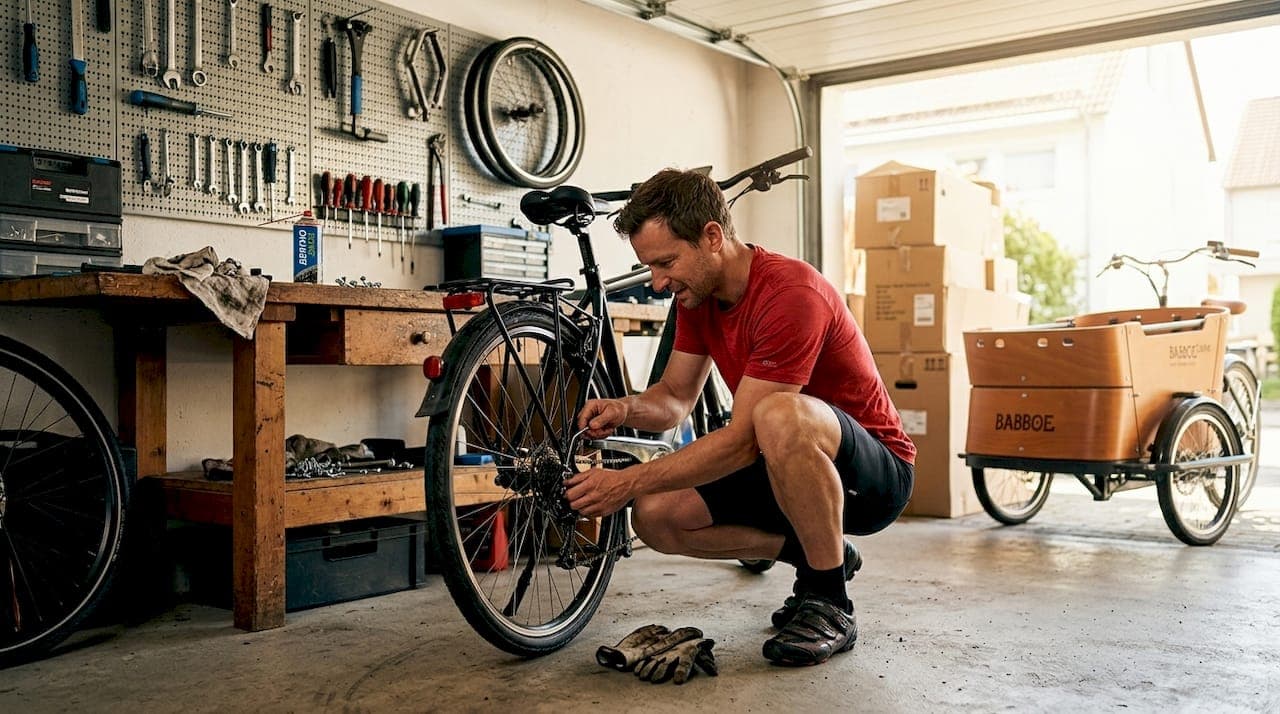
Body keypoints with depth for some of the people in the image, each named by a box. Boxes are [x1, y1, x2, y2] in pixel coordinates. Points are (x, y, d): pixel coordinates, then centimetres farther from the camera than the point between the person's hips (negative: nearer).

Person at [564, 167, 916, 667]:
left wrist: (629, 481, -28)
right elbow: (675, 398, 6)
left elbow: (742, 440, -28)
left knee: (780, 414, -40)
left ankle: (831, 606, -20)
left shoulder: (790, 295, -28)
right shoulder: (698, 293, -1)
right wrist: (627, 409, -17)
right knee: (654, 517, -9)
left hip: (878, 474, -8)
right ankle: (816, 553, 8)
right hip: (789, 469, 8)